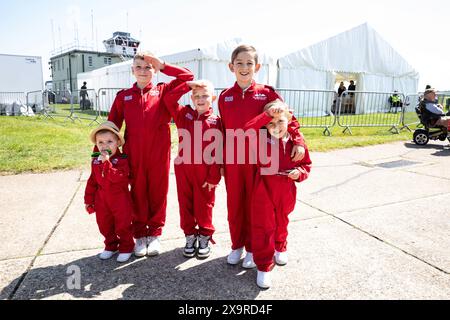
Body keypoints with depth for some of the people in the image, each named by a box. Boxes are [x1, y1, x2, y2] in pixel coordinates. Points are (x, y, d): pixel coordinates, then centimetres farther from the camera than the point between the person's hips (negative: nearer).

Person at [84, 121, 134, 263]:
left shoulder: (122, 159, -16)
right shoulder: (96, 161, 2)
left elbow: (118, 177, -31)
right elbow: (92, 181, 9)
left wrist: (107, 162, -35)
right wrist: (88, 200, 11)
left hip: (120, 200, -5)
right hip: (101, 201, 6)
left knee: (123, 226, 7)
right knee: (105, 226, 17)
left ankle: (126, 248, 25)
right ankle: (111, 246, 38)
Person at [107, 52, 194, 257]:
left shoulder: (163, 91, 5)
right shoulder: (123, 96, 8)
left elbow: (188, 77, -2)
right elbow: (112, 124, 9)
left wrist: (163, 66, -4)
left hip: (159, 154, -1)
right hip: (134, 155, 1)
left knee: (158, 193, 9)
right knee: (138, 194, 11)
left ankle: (155, 234, 26)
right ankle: (140, 235, 27)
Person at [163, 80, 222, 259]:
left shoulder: (215, 121, -5)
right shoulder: (184, 115, 5)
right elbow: (168, 99, -4)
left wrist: (213, 177, -10)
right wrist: (187, 85, -9)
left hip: (205, 172, -2)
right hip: (183, 169, 3)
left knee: (204, 205, 10)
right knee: (186, 204, 12)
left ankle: (205, 237, 28)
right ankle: (190, 236, 29)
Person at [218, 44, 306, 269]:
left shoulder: (267, 94, -3)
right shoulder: (225, 97, 4)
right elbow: (223, 131, 7)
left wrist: (298, 141, -19)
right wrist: (220, 162, 8)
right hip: (232, 161, 3)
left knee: (255, 204, 9)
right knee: (234, 204, 13)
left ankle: (252, 248, 28)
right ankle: (237, 245, 32)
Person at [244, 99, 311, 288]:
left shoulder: (296, 142, -4)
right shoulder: (261, 138, -8)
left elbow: (306, 164, 5)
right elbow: (248, 129, -28)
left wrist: (300, 172, -16)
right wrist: (267, 115, -31)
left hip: (286, 192, 3)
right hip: (264, 190, -2)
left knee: (281, 223, 23)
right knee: (263, 227, 1)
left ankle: (280, 248, 53)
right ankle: (263, 266, 15)